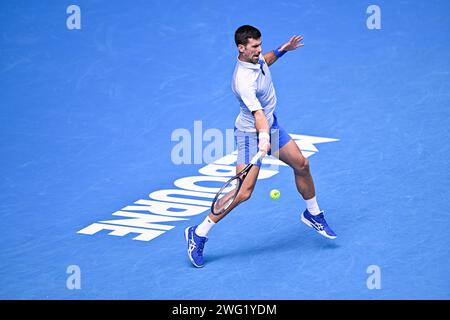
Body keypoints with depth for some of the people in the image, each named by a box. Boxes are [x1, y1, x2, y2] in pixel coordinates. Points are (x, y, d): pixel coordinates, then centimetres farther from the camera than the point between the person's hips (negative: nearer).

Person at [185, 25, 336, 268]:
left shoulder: (256, 58, -3)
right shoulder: (243, 81, -31)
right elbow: (258, 113, -40)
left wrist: (282, 50, 16)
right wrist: (263, 138, -53)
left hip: (270, 126, 9)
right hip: (251, 133, -9)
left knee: (302, 165, 12)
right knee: (243, 192, -16)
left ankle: (312, 214, 36)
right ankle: (198, 234, -6)